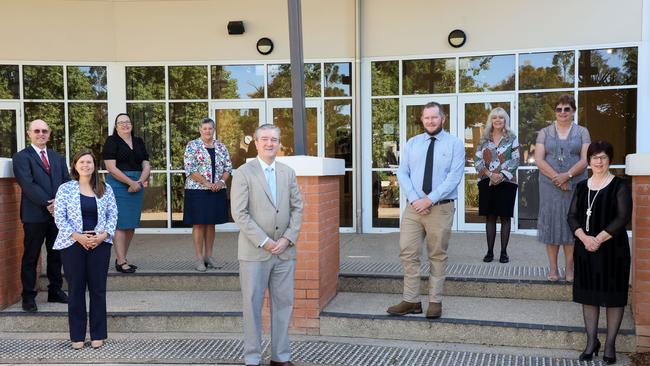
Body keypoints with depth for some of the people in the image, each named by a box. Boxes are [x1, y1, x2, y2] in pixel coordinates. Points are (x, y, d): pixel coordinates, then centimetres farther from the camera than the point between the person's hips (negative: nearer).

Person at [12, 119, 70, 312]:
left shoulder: (58, 158, 16)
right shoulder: (21, 157, -2)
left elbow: (67, 182, 7)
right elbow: (28, 185, -13)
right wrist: (47, 204, -18)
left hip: (58, 213, 5)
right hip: (34, 215, -5)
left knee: (56, 255, 12)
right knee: (31, 257, 3)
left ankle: (55, 291, 23)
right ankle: (28, 296, 11)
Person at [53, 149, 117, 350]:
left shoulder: (105, 189, 7)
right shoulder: (65, 189, 1)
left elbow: (112, 215, 5)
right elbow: (60, 218, -3)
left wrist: (103, 235, -10)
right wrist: (78, 237, -13)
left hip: (100, 243, 1)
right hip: (73, 244, -1)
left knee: (98, 289, 3)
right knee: (76, 290, 4)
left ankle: (98, 335, 13)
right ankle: (77, 336, 14)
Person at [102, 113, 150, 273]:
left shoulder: (139, 142, 15)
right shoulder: (112, 141, -2)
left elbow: (146, 166, 11)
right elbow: (111, 168, -11)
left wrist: (140, 182, -8)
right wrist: (131, 183, -14)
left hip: (137, 186, 6)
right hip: (118, 185, -6)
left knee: (132, 224, 8)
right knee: (121, 224, -6)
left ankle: (120, 258, 18)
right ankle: (121, 262, -1)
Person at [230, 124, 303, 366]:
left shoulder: (288, 173, 10)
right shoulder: (243, 173, -3)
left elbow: (297, 208, 8)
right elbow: (239, 213, -9)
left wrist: (287, 239, -5)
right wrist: (264, 242, -13)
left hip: (285, 251, 4)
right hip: (254, 252, -4)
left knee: (283, 303, 8)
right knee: (253, 305, 3)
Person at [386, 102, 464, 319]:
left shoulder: (454, 144, 0)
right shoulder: (412, 144, 11)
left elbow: (454, 176, -10)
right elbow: (402, 173, 4)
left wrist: (429, 199, -16)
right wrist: (415, 199, -11)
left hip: (441, 208, -3)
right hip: (414, 207, 3)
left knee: (437, 256, 5)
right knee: (408, 253, -1)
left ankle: (435, 302, 14)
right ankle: (411, 301, 7)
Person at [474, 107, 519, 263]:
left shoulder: (512, 138, 4)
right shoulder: (484, 138, 8)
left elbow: (515, 160, -2)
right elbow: (477, 159, 3)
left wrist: (502, 175, -14)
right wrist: (489, 174, -12)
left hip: (506, 182, -2)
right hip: (487, 182, 2)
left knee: (505, 217, 1)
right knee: (490, 216, 5)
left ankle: (504, 251, 8)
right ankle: (490, 251, 11)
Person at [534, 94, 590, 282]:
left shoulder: (582, 132, 8)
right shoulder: (544, 132, 9)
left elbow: (585, 159, -2)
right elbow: (539, 159, -1)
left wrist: (567, 175, -17)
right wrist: (557, 178, -12)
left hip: (575, 185, 0)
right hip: (550, 186, 0)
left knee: (572, 224, 1)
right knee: (551, 223, 0)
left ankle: (569, 269, 9)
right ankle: (553, 269, 8)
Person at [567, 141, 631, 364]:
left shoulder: (619, 186, -5)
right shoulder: (582, 187, 9)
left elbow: (623, 218, -13)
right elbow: (572, 216, 4)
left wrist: (599, 239, -18)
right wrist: (585, 238, -13)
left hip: (612, 250, -4)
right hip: (585, 248, 4)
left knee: (613, 296, 3)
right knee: (588, 295, 10)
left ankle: (610, 345, 13)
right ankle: (592, 341, 21)